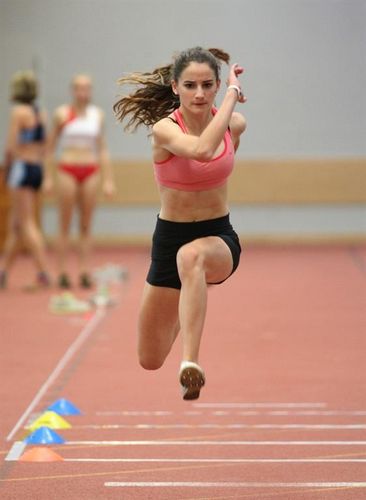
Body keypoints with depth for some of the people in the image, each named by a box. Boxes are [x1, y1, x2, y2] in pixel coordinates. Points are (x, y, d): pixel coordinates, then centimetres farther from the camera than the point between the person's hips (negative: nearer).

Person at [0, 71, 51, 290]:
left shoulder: (18, 112, -11)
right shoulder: (41, 113, 12)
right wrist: (37, 162, 16)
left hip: (22, 167, -8)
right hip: (38, 168, 8)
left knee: (27, 224, -7)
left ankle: (44, 272, -13)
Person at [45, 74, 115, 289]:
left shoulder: (98, 114, 8)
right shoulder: (63, 114, 0)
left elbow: (102, 148, 12)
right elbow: (51, 146, 4)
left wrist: (108, 179, 8)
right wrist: (49, 177, -1)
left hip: (91, 171, 2)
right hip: (67, 170, -2)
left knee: (86, 225, 3)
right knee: (65, 225, 0)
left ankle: (85, 272, 3)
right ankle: (63, 273, 1)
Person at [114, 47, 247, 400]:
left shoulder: (235, 124, -5)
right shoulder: (164, 129, -19)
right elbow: (201, 149, -41)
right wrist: (233, 93, -35)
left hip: (219, 237, 0)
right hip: (170, 239, 0)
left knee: (191, 256, -42)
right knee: (150, 361, 11)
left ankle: (190, 363, -52)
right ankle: (183, 312, 48)